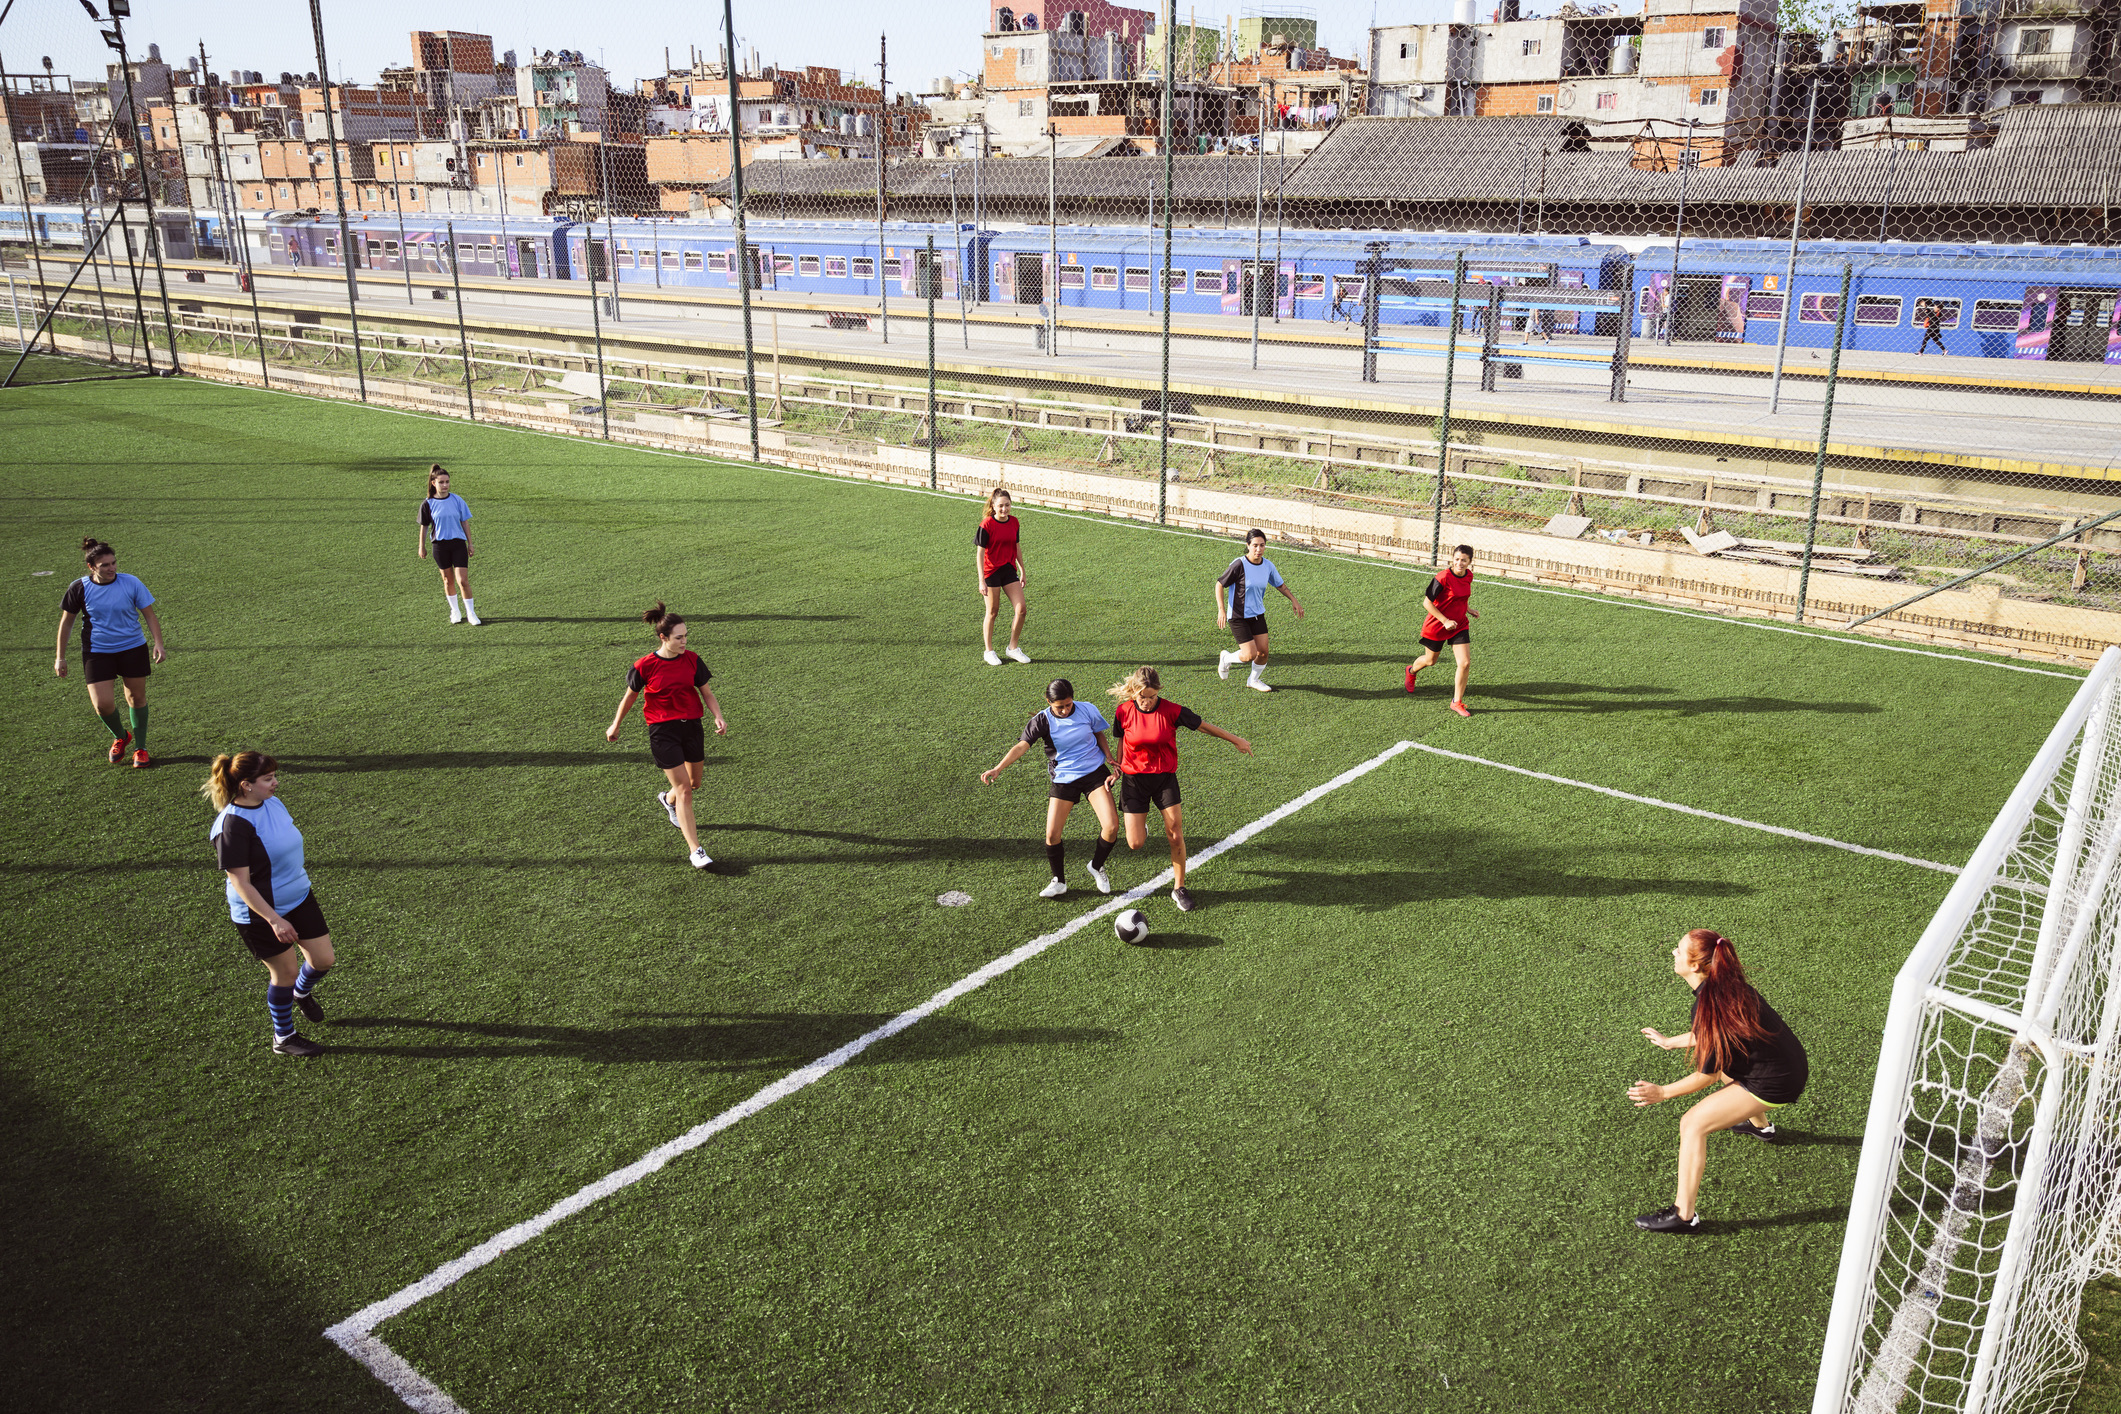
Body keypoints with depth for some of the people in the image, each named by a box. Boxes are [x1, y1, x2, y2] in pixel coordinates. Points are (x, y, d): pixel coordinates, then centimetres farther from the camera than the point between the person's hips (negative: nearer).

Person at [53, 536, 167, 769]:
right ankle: (120, 736, 23)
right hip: (97, 652, 0)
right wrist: (60, 657, 7)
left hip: (133, 648, 0)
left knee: (137, 697, 7)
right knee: (102, 704, -9)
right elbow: (66, 621, 5)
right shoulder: (79, 588, -8)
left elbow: (150, 615, -1)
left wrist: (158, 644, -14)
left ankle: (140, 748, 24)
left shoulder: (131, 583, -9)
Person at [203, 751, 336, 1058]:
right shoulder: (232, 825, -25)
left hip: (300, 897, 7)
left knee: (324, 959, 10)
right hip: (260, 913, -7)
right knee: (285, 973, 6)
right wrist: (274, 920, -26)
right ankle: (283, 1038, 29)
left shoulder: (273, 803, 0)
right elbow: (240, 883, -25)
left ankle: (301, 992, 46)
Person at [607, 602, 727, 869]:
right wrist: (615, 726, 15)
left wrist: (718, 717, -11)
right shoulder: (645, 666, -10)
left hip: (692, 726, 4)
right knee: (684, 788, -10)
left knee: (694, 783, 17)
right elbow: (629, 697, 5)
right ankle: (695, 850, -9)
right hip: (663, 731, -4)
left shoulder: (691, 659, -2)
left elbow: (707, 693, 6)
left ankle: (668, 799, 54)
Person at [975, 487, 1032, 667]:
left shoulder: (1014, 522, 2)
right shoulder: (987, 524, -14)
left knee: (1020, 609, -2)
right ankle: (989, 652, 19)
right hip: (991, 571, -5)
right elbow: (980, 552, -13)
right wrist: (981, 580, -17)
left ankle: (1013, 648, 15)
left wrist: (1023, 571, 17)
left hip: (1009, 570, 5)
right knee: (992, 612, 4)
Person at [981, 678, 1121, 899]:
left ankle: (1097, 867, 17)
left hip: (1095, 772, 0)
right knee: (1052, 835, -8)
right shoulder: (1042, 720, -13)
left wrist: (1111, 761, 0)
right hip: (1063, 779, 0)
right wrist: (997, 769, -36)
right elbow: (1021, 747, -23)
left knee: (1111, 827, -13)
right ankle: (1059, 881, 17)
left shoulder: (1087, 710, -8)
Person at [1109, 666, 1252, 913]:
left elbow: (1203, 725, -2)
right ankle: (1140, 824, 35)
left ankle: (1179, 888, 12)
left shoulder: (1171, 711, -12)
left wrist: (1236, 740, 5)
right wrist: (1118, 769, 10)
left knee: (1176, 835, -6)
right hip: (1134, 778, 0)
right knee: (1135, 844, -4)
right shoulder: (1124, 712, -9)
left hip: (1165, 777, 0)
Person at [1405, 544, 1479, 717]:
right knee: (1430, 660, 17)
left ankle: (1457, 702, 8)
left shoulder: (1468, 576, -2)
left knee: (1465, 663, -7)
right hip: (1436, 626, -5)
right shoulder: (1443, 578, -24)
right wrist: (1445, 621, -21)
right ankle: (1411, 671, 54)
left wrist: (1469, 610, 4)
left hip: (1459, 625, 5)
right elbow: (1427, 602, -20)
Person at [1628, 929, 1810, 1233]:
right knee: (1725, 1068, 37)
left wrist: (1662, 1093, -7)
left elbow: (1706, 1075, -16)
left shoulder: (1708, 1006, -25)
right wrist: (1670, 1042, 29)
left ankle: (1684, 1215, -6)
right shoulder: (1726, 984, 1)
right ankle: (1761, 1127, 61)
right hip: (1793, 1062, 10)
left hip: (1774, 1083, -10)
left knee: (1693, 1125, -9)